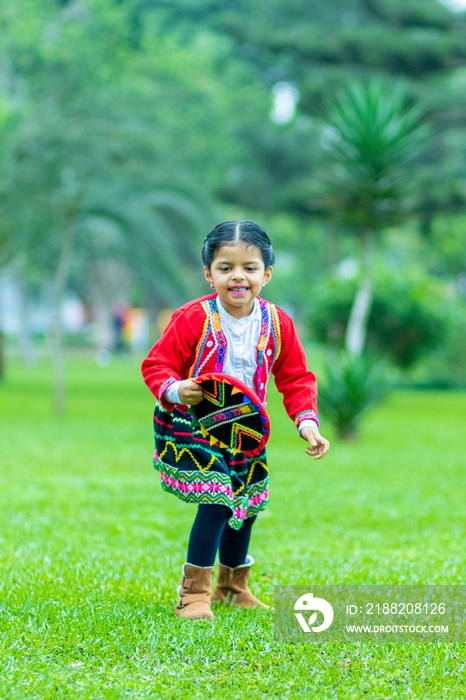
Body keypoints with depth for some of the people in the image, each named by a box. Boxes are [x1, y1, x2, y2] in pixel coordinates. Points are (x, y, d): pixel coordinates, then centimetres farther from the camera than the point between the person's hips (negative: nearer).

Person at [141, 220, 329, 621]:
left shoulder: (277, 324, -6)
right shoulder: (193, 319, -19)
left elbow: (296, 378, 2)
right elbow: (157, 365, -13)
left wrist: (307, 422, -11)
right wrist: (174, 390, -34)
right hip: (191, 427, -5)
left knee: (248, 505, 15)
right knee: (217, 501, -19)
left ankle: (233, 586, 39)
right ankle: (194, 592, -6)